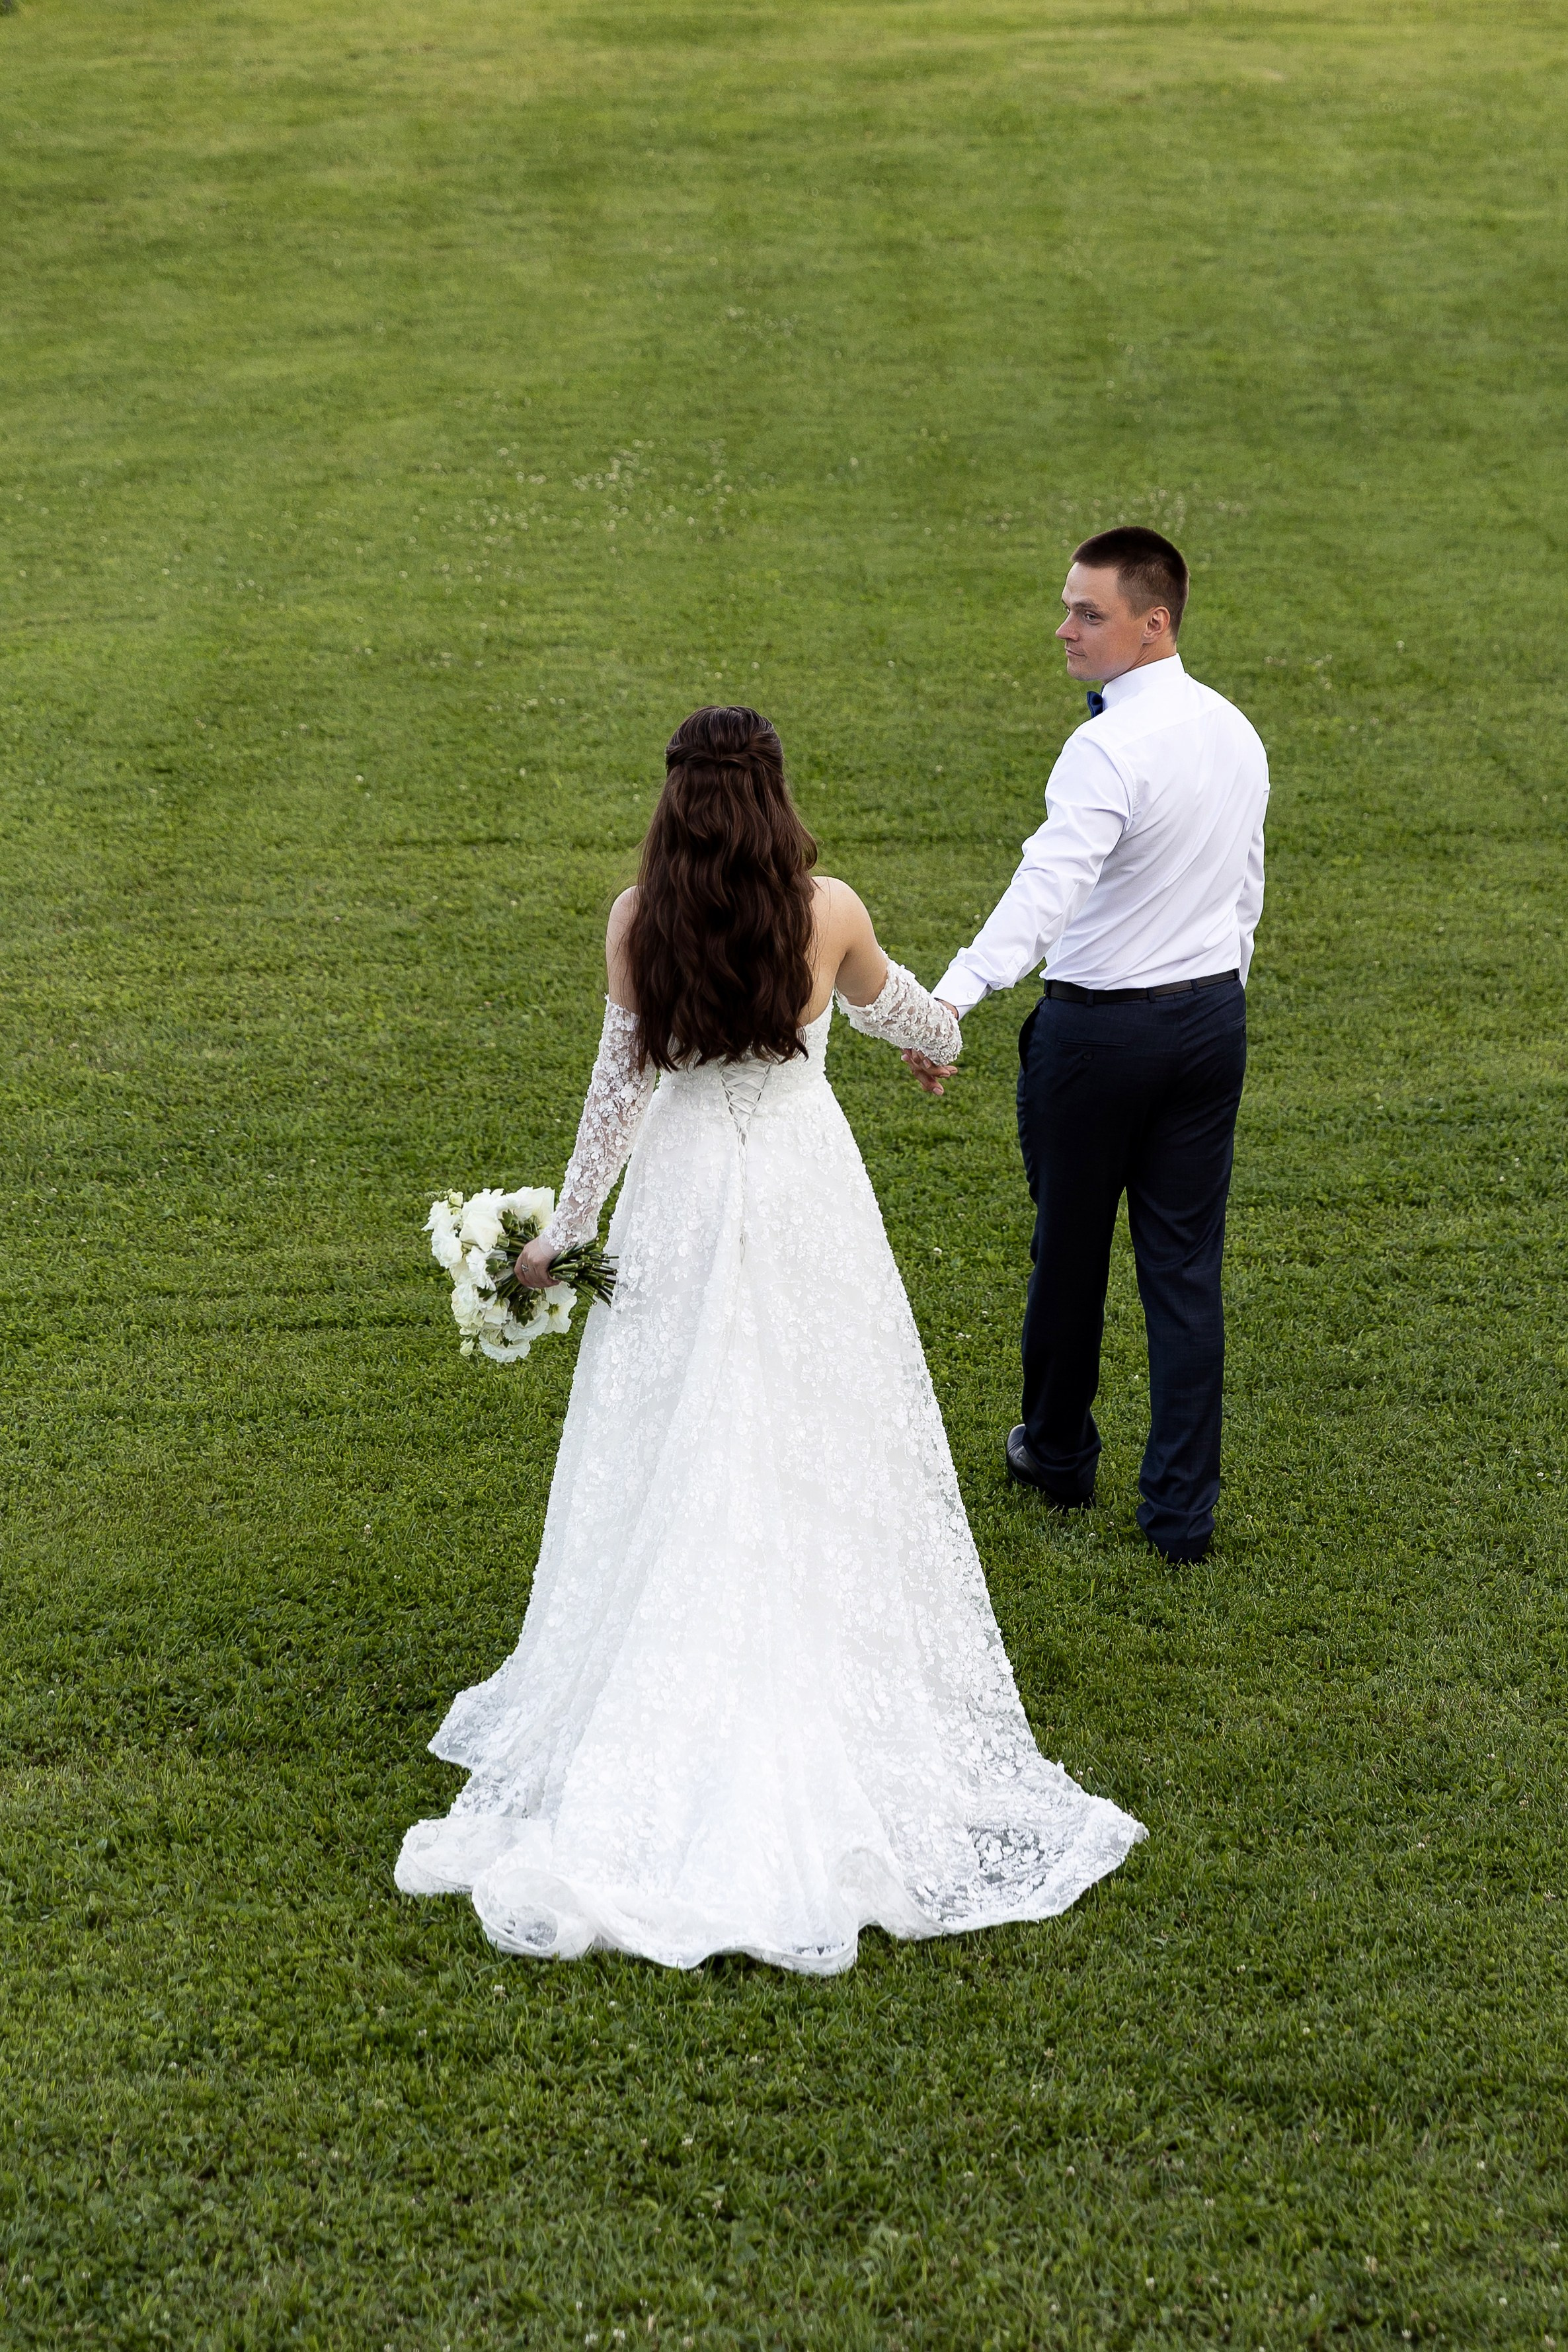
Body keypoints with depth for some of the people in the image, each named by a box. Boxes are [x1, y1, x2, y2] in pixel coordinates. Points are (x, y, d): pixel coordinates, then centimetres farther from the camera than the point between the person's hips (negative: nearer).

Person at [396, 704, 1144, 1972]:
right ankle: (823, 1672, 18)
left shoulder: (637, 919, -10)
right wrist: (943, 1038, 36)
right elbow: (889, 1004, 13)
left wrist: (566, 1228, 3)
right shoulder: (831, 911, -8)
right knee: (814, 1452, 10)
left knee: (677, 1460, 10)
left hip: (681, 1205, 0)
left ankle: (658, 1716, 20)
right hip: (805, 1198, 0)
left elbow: (622, 1083, -7)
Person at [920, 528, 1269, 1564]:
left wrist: (952, 998, -47)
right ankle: (1184, 1509, 13)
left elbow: (1048, 887, -37)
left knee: (1071, 1256, 15)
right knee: (1187, 1267, 9)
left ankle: (1061, 1455, 34)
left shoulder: (1109, 750, -22)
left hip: (1100, 1027, -7)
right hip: (1214, 1015, 7)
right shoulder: (1235, 731, 5)